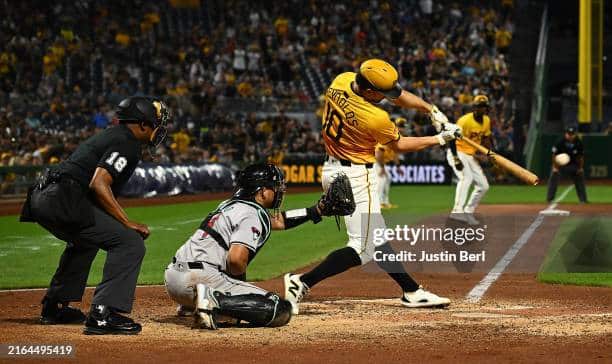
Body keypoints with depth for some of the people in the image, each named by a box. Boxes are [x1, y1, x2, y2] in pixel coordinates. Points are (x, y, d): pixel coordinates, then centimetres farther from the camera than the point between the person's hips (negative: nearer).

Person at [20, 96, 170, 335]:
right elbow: (98, 185, -17)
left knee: (84, 240, 36)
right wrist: (128, 223, -15)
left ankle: (54, 307, 38)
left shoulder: (109, 136, 27)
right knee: (130, 242, -11)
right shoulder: (127, 143, -4)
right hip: (64, 201, -10)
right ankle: (103, 314, -20)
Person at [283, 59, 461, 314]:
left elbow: (400, 96, 6)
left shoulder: (341, 81, -5)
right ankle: (303, 282, -15)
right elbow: (399, 145, -5)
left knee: (377, 238, 15)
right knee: (363, 248, -7)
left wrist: (432, 110, 1)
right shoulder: (376, 118, -27)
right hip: (355, 177, -10)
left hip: (333, 169, 10)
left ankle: (411, 291, 23)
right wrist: (440, 139, 3)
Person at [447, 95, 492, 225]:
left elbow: (486, 139, 17)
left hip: (470, 156, 8)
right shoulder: (465, 120, -20)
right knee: (466, 177, -32)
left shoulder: (486, 121, 3)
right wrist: (456, 159, -31)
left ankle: (468, 212, 18)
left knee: (483, 185, 6)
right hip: (458, 153, -8)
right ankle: (457, 210, -43)